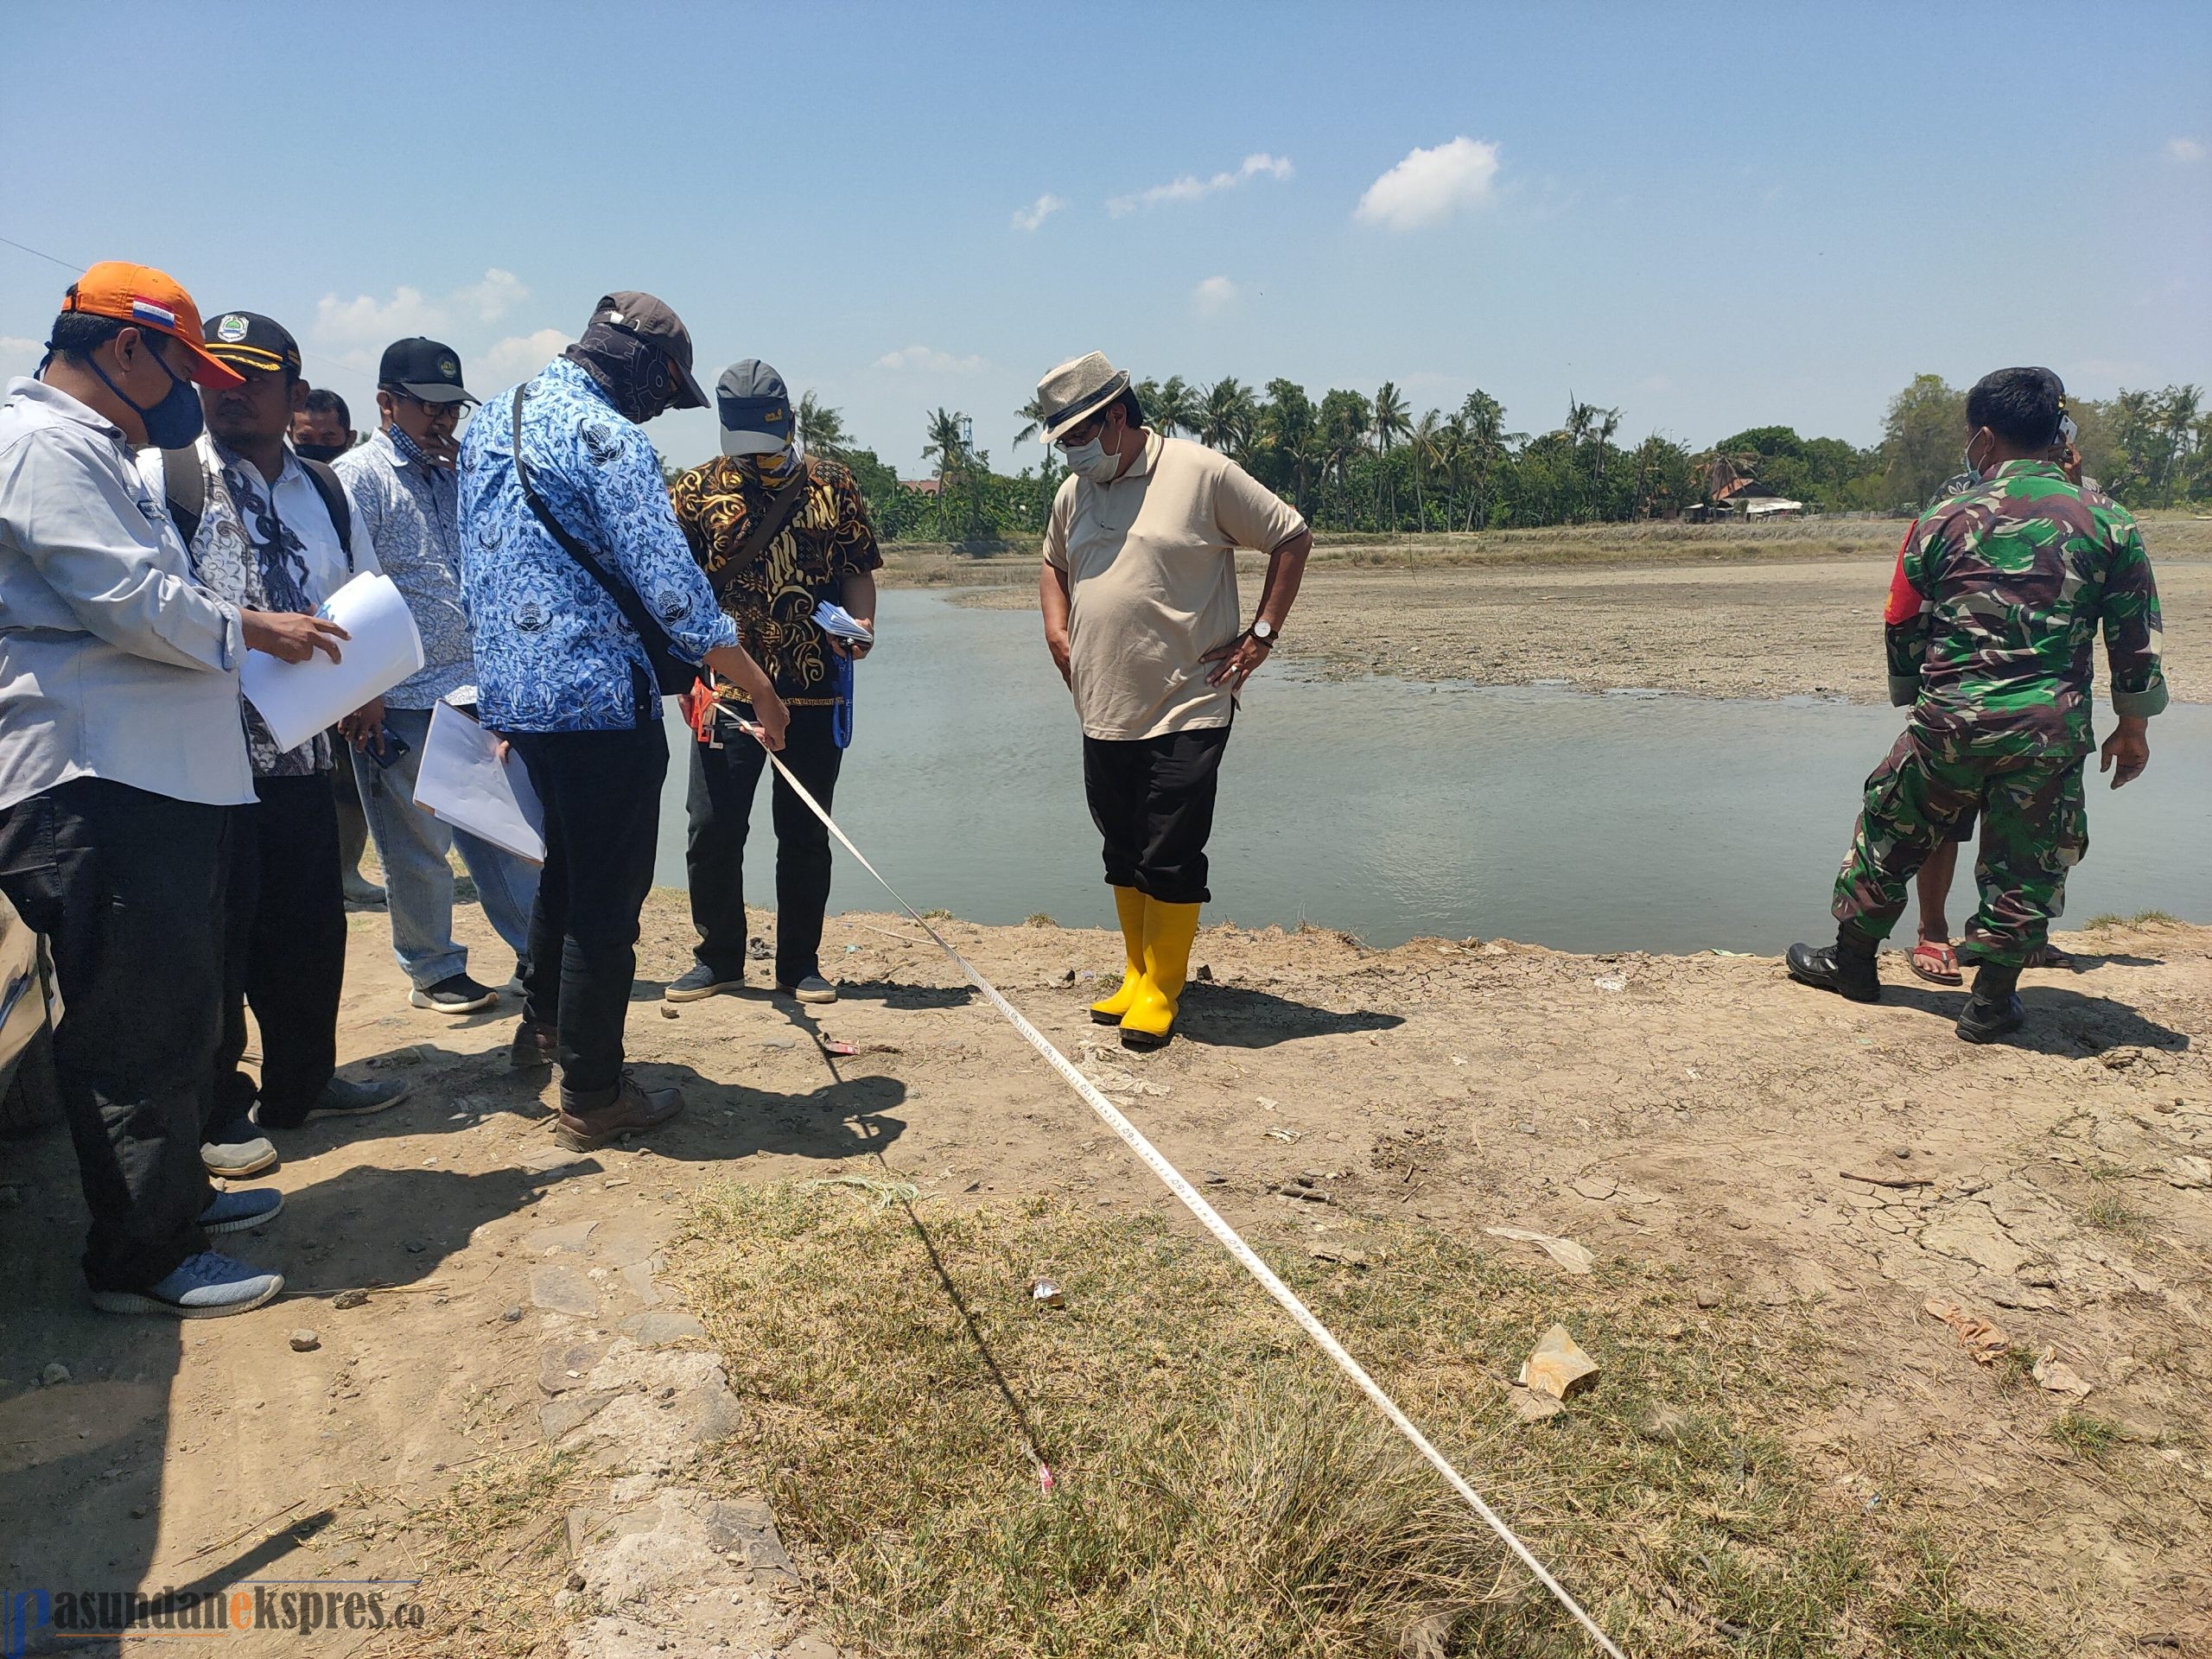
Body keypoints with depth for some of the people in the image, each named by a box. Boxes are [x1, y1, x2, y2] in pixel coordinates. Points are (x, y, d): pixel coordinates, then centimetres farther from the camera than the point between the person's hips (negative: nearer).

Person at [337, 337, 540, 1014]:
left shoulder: (455, 474, 16)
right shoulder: (359, 476, -6)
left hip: (478, 691, 6)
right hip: (403, 700, -6)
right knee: (418, 847, 6)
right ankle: (432, 971, 20)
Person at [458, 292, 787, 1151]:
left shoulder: (486, 421, 14)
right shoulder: (607, 437, -14)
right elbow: (672, 588, -18)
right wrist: (762, 689, -10)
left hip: (510, 691, 9)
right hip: (599, 699, -9)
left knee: (566, 862, 27)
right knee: (607, 898, 1)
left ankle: (543, 1024, 43)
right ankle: (592, 1096, 11)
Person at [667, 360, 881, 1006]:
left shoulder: (832, 485, 7)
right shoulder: (697, 490, 4)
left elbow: (858, 570, 11)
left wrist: (860, 622, -10)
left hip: (817, 692, 1)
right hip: (728, 692, 0)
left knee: (806, 833, 7)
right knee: (713, 829, 1)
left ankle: (801, 964, 20)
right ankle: (718, 959, 19)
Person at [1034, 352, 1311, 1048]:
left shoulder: (1202, 473, -7)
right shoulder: (1072, 493, 11)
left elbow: (1292, 537, -2)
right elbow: (1053, 564, 30)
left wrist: (1262, 633, -6)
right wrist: (1057, 630, 12)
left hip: (1187, 711, -6)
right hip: (1104, 715, 6)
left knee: (1172, 859, -4)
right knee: (1123, 854, 13)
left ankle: (1161, 991, 9)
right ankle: (1136, 973, 27)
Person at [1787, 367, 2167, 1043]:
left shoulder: (1946, 519, 0)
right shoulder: (2107, 520, 2)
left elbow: (1903, 627, 7)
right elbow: (2136, 637, 4)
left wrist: (1912, 701, 23)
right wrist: (2133, 727, 15)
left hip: (1949, 717, 0)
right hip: (2050, 729, 1)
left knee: (1891, 835, 17)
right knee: (2025, 866, 12)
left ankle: (1853, 961, 29)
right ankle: (1991, 1001, 19)